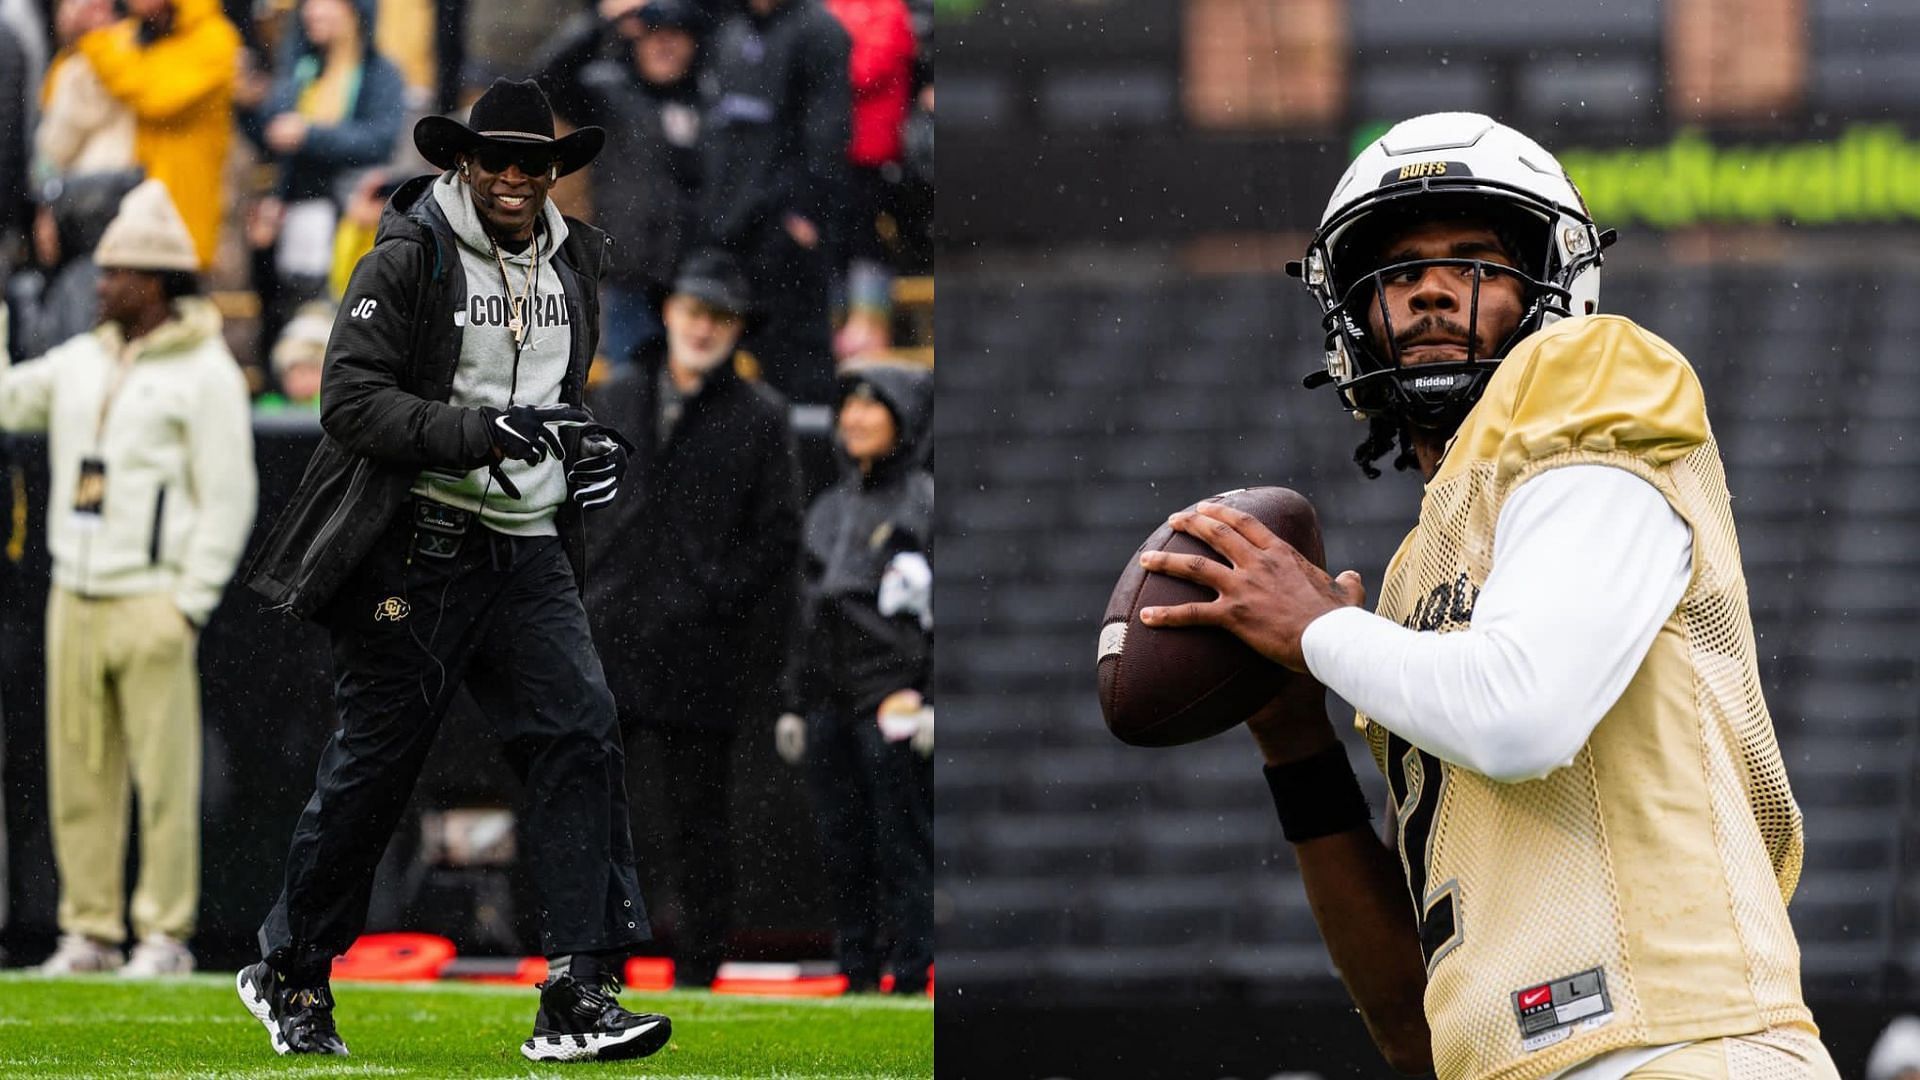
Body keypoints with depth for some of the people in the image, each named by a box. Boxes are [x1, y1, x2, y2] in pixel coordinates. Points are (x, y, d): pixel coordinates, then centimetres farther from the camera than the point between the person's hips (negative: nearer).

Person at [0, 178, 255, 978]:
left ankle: (166, 935, -2)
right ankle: (90, 932, 12)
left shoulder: (205, 372, -3)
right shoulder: (80, 362, 18)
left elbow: (229, 498, -6)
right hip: (74, 598, 6)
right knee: (79, 775, 6)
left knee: (164, 776, -5)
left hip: (152, 602, -6)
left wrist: (190, 603, -12)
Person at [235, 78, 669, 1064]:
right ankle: (290, 974, 20)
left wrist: (589, 449, 8)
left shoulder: (570, 266, 14)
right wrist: (484, 432, -26)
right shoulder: (407, 261, -7)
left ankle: (580, 996, -14)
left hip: (528, 555, 5)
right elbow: (352, 401, -16)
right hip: (414, 551, -5)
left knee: (580, 739, -11)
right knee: (374, 762, 0)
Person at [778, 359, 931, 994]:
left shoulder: (925, 502, -1)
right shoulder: (829, 508, 19)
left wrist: (931, 700, -14)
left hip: (895, 698, -7)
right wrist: (795, 703, 19)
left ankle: (909, 978, -3)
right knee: (841, 849, 6)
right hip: (829, 699, 7)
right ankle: (856, 974, 12)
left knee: (902, 848, -6)